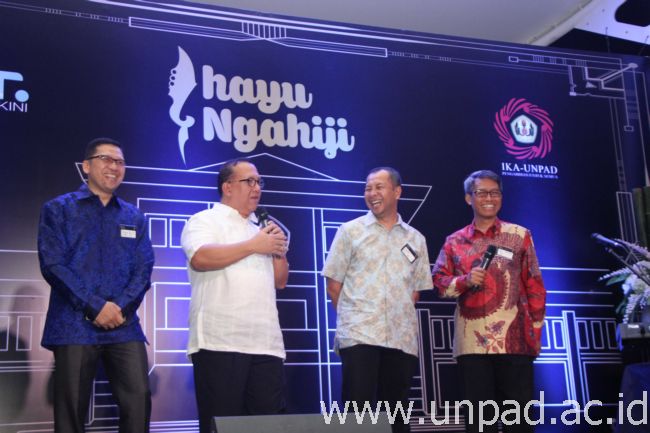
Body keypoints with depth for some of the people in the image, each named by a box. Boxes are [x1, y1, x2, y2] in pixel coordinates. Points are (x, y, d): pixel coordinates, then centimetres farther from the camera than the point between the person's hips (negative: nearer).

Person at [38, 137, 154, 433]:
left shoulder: (134, 217, 16)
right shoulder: (58, 209, 6)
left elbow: (144, 269, 8)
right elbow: (52, 265, -5)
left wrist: (121, 308, -11)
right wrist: (96, 307, -13)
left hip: (124, 327, 3)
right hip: (74, 326, -2)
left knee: (139, 399, -8)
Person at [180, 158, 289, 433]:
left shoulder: (260, 229, 23)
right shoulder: (205, 220, 2)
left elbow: (280, 281, 22)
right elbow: (200, 258, -19)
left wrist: (279, 252, 3)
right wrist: (253, 246, -12)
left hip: (266, 344, 6)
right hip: (220, 343, -6)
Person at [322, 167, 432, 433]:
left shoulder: (415, 239, 14)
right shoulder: (350, 231, 6)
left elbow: (415, 290, 16)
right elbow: (333, 284, 4)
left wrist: (398, 316, 4)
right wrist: (354, 316, 1)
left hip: (402, 338, 3)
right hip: (359, 335, -3)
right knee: (358, 411, -7)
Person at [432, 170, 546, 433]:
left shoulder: (520, 235, 8)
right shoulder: (455, 242, 11)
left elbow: (534, 285, 7)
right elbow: (439, 280, 8)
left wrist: (536, 329, 1)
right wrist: (465, 280, -11)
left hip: (514, 340, -1)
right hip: (472, 342, 1)